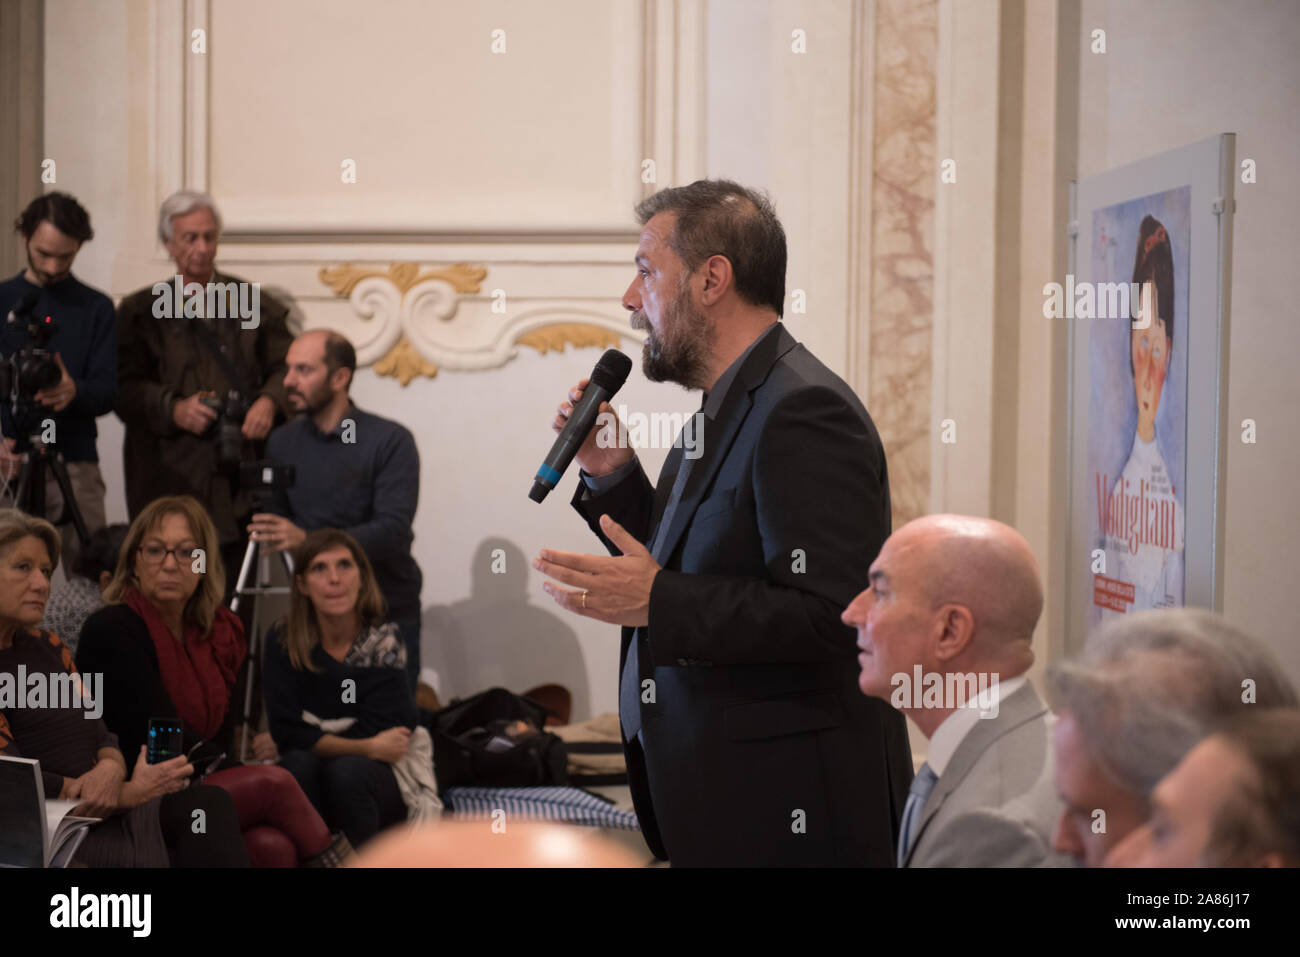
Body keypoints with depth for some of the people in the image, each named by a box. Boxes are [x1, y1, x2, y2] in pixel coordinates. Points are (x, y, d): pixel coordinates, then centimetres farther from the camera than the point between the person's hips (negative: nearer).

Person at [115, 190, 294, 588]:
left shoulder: (252, 301, 17)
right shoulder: (141, 310, 11)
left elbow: (287, 366, 11)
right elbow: (124, 388, 2)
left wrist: (270, 401, -10)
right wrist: (173, 408, -15)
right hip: (173, 474, -1)